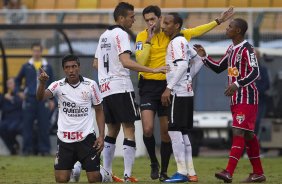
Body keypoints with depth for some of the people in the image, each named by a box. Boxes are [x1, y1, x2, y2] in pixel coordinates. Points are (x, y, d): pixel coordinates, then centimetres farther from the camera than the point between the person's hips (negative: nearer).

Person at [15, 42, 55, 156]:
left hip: (43, 99, 0)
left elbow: (51, 84, 12)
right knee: (27, 125, -1)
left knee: (44, 125, -2)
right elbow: (18, 80, 18)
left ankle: (44, 149, 3)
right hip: (29, 99, 0)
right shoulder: (26, 67, 7)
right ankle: (27, 148, 5)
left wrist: (51, 100, 7)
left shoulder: (47, 67, 8)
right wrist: (18, 92, 5)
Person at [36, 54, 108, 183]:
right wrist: (42, 83, -44)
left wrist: (101, 136, -3)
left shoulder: (91, 85, -3)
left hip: (86, 138, 0)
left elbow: (99, 111, 6)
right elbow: (41, 97, -23)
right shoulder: (58, 85, -5)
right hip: (64, 139, 1)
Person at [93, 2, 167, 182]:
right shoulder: (121, 34, -10)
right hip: (121, 88, -8)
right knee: (129, 129, -6)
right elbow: (126, 62, -23)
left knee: (112, 130, 16)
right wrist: (153, 70, -26)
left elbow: (96, 63, 23)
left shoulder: (104, 36, 17)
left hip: (105, 89, 8)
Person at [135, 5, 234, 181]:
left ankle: (164, 171, 17)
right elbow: (140, 61, -15)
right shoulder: (142, 36, -3)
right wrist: (149, 40, -18)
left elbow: (196, 31, 14)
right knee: (148, 129, -15)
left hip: (166, 86, 2)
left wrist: (218, 21, 13)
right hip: (149, 86, -2)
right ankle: (154, 163, 10)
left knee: (166, 132, 5)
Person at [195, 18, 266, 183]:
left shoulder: (247, 48, -13)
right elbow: (219, 68, 24)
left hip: (247, 98, -9)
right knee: (248, 134, 11)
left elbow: (255, 72, -21)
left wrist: (237, 84, -30)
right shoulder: (231, 49, 15)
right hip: (236, 99, 9)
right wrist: (204, 57, 11)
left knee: (238, 132, -14)